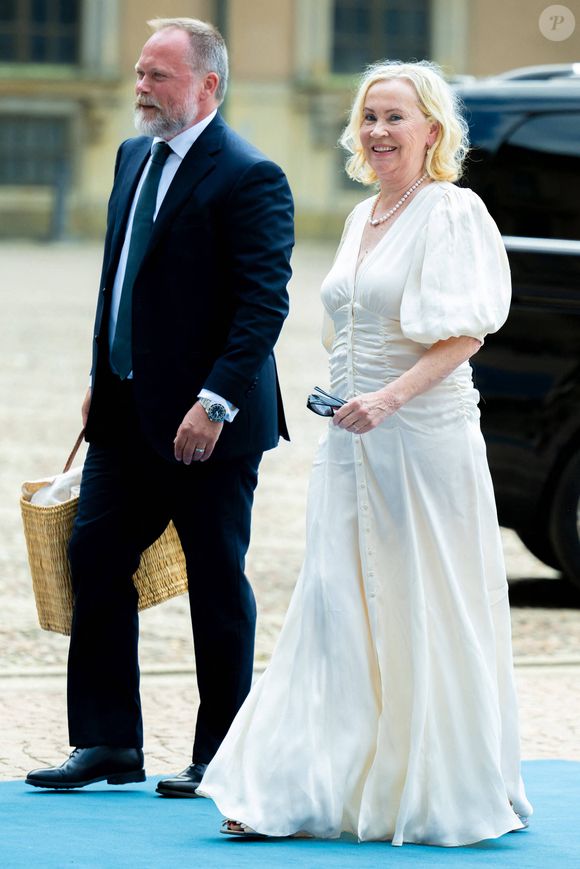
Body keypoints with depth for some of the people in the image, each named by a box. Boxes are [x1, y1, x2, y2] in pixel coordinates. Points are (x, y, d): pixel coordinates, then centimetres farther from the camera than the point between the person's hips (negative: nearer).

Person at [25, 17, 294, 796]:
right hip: (129, 413, 8)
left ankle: (221, 756, 12)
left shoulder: (248, 177, -14)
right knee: (95, 558, 4)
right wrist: (102, 378, 15)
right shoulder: (134, 157, 12)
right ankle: (110, 744, 12)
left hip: (206, 423, -8)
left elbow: (265, 302, -19)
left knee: (218, 584, 2)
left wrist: (215, 401, -24)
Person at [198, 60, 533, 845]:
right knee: (334, 611, 1)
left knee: (423, 615, -1)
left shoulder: (452, 212, -8)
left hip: (424, 436, -7)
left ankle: (441, 797, 9)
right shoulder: (363, 218, 15)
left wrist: (392, 395, -26)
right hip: (352, 444, 7)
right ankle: (304, 792, -1)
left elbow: (466, 332, -15)